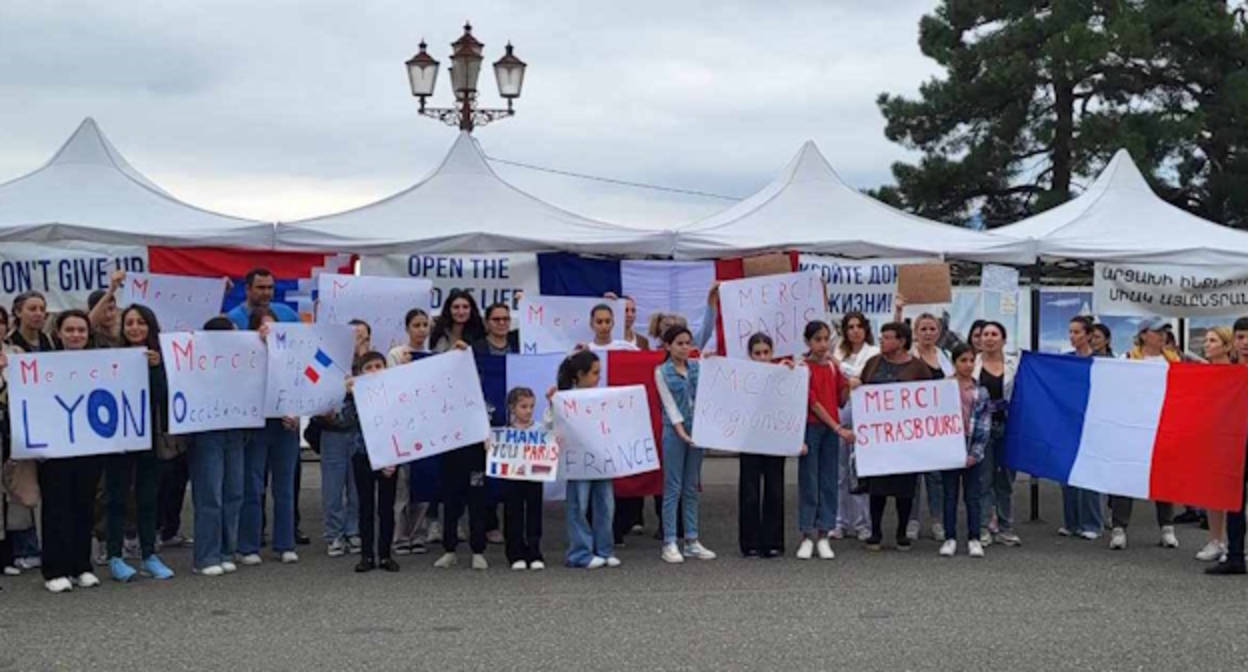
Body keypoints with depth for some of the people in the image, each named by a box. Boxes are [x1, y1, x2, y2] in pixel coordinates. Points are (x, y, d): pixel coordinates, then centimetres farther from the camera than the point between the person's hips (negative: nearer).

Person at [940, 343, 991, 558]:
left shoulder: (981, 392, 4)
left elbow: (985, 425, 1)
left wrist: (975, 453, -7)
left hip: (971, 450, 1)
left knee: (972, 496, 5)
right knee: (950, 495, 6)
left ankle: (974, 539, 11)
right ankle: (950, 538, 11)